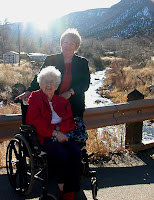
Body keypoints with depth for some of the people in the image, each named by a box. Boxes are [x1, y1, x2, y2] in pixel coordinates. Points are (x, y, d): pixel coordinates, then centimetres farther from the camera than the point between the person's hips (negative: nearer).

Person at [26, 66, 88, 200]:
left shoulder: (62, 101, 22)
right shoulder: (35, 97, 11)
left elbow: (70, 121, 12)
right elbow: (35, 121, -2)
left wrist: (59, 128, -11)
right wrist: (54, 133, -12)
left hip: (64, 133, 4)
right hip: (44, 136, -3)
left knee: (76, 153, -27)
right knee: (62, 156, -31)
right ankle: (61, 188, -12)